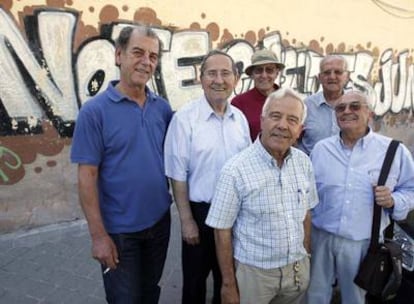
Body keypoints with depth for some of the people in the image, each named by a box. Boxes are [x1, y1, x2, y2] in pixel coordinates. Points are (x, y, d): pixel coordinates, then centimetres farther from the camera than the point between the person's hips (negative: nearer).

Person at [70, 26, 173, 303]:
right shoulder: (95, 111, -13)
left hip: (159, 221, 4)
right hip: (119, 229, -4)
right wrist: (98, 235, -15)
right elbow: (87, 176, -14)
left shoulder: (163, 108, 0)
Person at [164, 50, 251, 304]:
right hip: (201, 211, -4)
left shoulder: (240, 118, 1)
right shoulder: (185, 118, -15)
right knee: (195, 279, 16)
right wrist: (187, 220, -12)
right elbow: (178, 175, -13)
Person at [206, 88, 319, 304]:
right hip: (253, 272, -4)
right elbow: (222, 231, -14)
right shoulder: (236, 170, -19)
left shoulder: (304, 163, -3)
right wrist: (229, 284, -10)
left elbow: (306, 212, 9)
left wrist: (306, 257, 12)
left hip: (298, 268, 5)